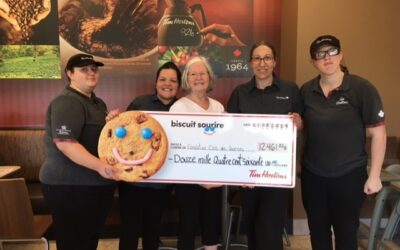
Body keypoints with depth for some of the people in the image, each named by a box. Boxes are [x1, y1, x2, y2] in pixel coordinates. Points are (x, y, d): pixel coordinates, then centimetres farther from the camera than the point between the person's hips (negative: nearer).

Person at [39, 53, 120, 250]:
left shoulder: (98, 103, 15)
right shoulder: (66, 103, -16)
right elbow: (65, 143, -28)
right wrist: (99, 165, -35)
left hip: (97, 183, 10)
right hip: (69, 185, -9)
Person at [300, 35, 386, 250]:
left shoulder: (362, 89, -12)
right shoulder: (306, 91, 0)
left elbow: (378, 133, -10)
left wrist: (374, 175, -10)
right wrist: (299, 163, 8)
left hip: (349, 175, -3)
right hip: (312, 175, 4)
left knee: (345, 232, 12)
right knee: (317, 229, 17)